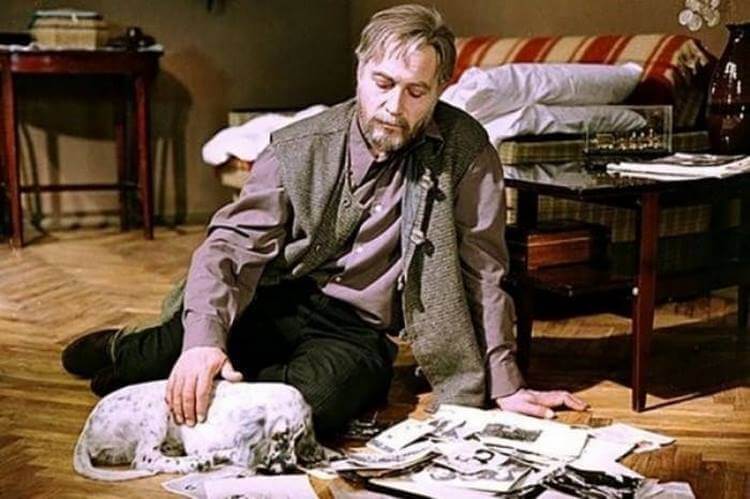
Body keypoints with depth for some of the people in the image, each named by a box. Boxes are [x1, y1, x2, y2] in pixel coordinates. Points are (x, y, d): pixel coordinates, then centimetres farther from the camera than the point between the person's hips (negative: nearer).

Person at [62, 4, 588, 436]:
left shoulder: (465, 152, -11)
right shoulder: (301, 146, -7)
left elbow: (482, 271, -6)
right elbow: (234, 243, -15)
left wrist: (504, 385, -4)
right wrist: (202, 339, -33)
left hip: (357, 330, 0)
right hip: (277, 303, 1)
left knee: (316, 400, -35)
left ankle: (136, 360, -10)